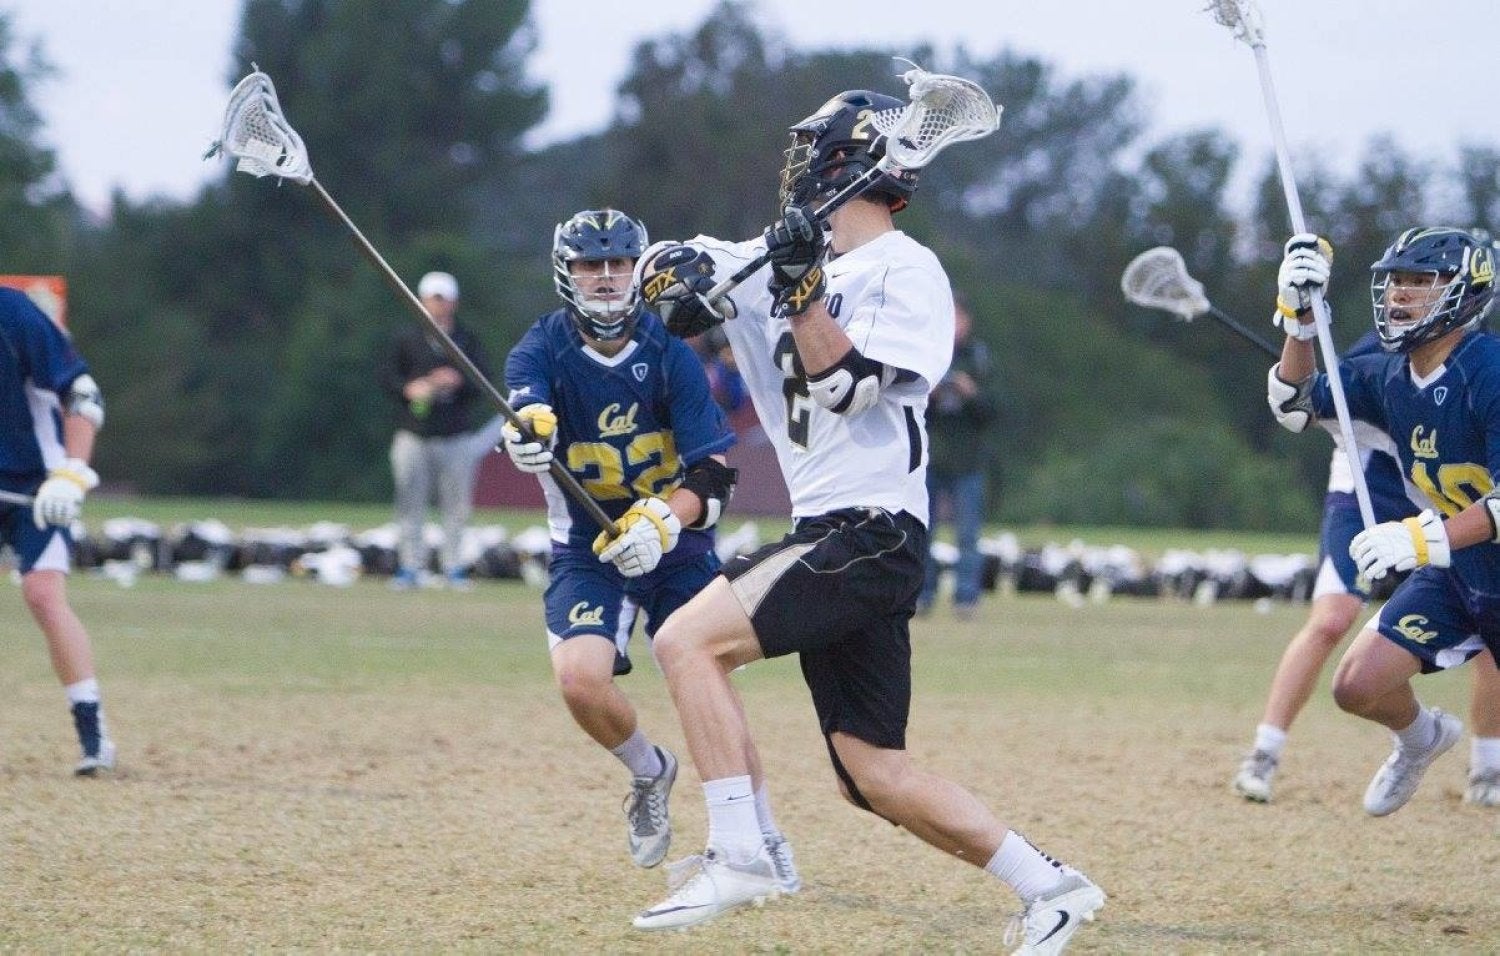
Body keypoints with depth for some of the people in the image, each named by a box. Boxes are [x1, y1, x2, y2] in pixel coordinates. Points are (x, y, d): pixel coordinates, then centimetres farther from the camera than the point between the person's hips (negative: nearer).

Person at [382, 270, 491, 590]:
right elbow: (389, 377, 8)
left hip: (456, 435, 0)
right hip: (413, 434, 0)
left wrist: (458, 382, -15)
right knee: (410, 504, -2)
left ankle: (454, 567, 6)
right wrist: (410, 389, -12)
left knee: (456, 505, 0)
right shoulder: (407, 339, 10)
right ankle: (410, 566, 3)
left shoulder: (467, 341, 11)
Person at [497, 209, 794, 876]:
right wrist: (526, 435, -60)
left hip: (677, 542, 0)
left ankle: (759, 834, 12)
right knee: (580, 678, -22)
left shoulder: (668, 351, -10)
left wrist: (663, 519, -35)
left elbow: (713, 472, -15)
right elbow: (525, 405, -35)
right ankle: (649, 773, 10)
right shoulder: (543, 349, -11)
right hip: (587, 547, 0)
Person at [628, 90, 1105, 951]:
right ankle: (1050, 887, 12)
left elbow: (846, 387, -16)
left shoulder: (908, 270, -7)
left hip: (870, 534, -8)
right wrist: (677, 271, -8)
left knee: (689, 640, -20)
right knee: (874, 776, 6)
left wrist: (803, 289, -23)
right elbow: (666, 267, 14)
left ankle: (740, 856, -20)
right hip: (827, 539, 8)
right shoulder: (789, 257, 16)